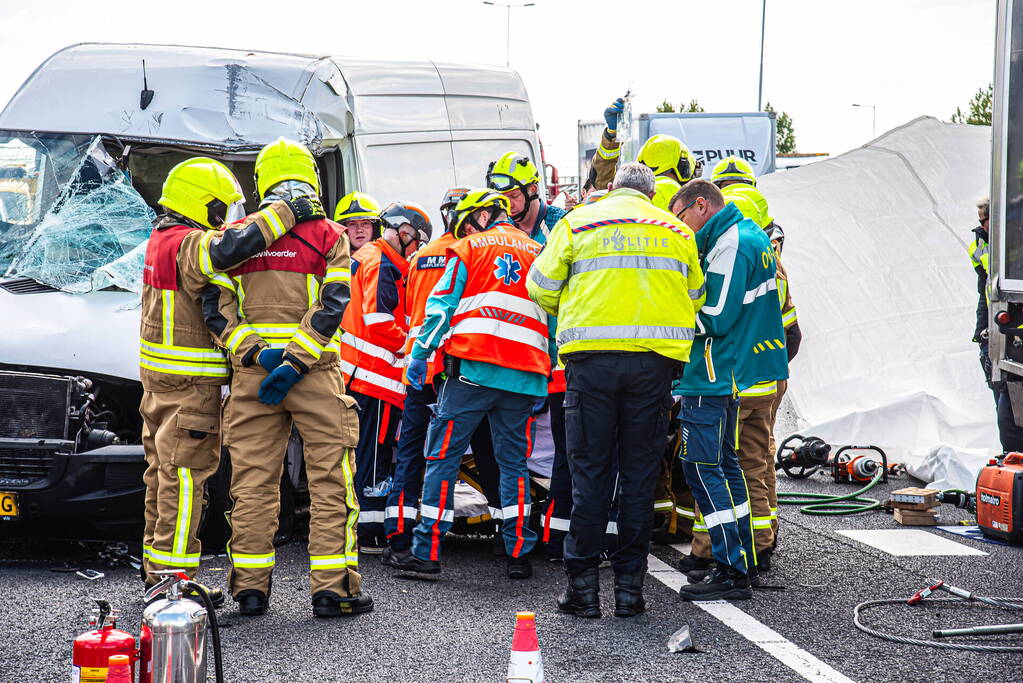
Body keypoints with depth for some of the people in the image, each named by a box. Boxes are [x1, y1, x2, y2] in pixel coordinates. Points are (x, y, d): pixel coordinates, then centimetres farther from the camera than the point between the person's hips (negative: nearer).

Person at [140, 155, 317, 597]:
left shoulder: (164, 239, 16)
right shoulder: (188, 244, -19)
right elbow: (228, 248, -38)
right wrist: (284, 214, -32)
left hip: (160, 377, 10)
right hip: (189, 382, -10)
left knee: (165, 471, 15)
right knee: (186, 474, -7)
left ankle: (157, 570, 23)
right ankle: (173, 576, -5)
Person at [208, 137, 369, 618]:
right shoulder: (329, 236, 2)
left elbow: (218, 309, -1)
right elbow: (331, 307, -9)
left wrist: (255, 353, -7)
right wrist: (294, 363, -12)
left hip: (252, 375, 2)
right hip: (317, 375, -2)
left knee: (253, 481, 7)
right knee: (330, 480, 2)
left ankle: (250, 587, 8)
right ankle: (332, 588, -1)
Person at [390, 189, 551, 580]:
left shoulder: (469, 248, 9)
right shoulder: (538, 253, 17)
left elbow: (441, 304, 1)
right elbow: (552, 317, 16)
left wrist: (420, 353, 4)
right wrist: (542, 380, 19)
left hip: (472, 367, -3)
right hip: (524, 374, 3)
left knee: (443, 456, 1)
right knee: (514, 462, 11)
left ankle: (427, 551, -1)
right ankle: (518, 554, 6)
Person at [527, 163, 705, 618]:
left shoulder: (577, 222, 7)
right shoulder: (677, 231, 14)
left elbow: (542, 287, 8)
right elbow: (695, 299, 17)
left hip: (591, 357, -1)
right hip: (655, 358, 1)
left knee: (589, 473, 3)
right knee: (640, 473, 6)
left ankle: (583, 586, 3)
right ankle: (629, 586, 8)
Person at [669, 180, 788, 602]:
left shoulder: (730, 243, -16)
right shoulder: (752, 236, 16)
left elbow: (715, 317, -21)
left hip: (713, 377, -11)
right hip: (731, 374, 11)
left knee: (702, 466, -7)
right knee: (724, 463, 17)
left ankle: (732, 571, -7)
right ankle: (743, 561, 23)